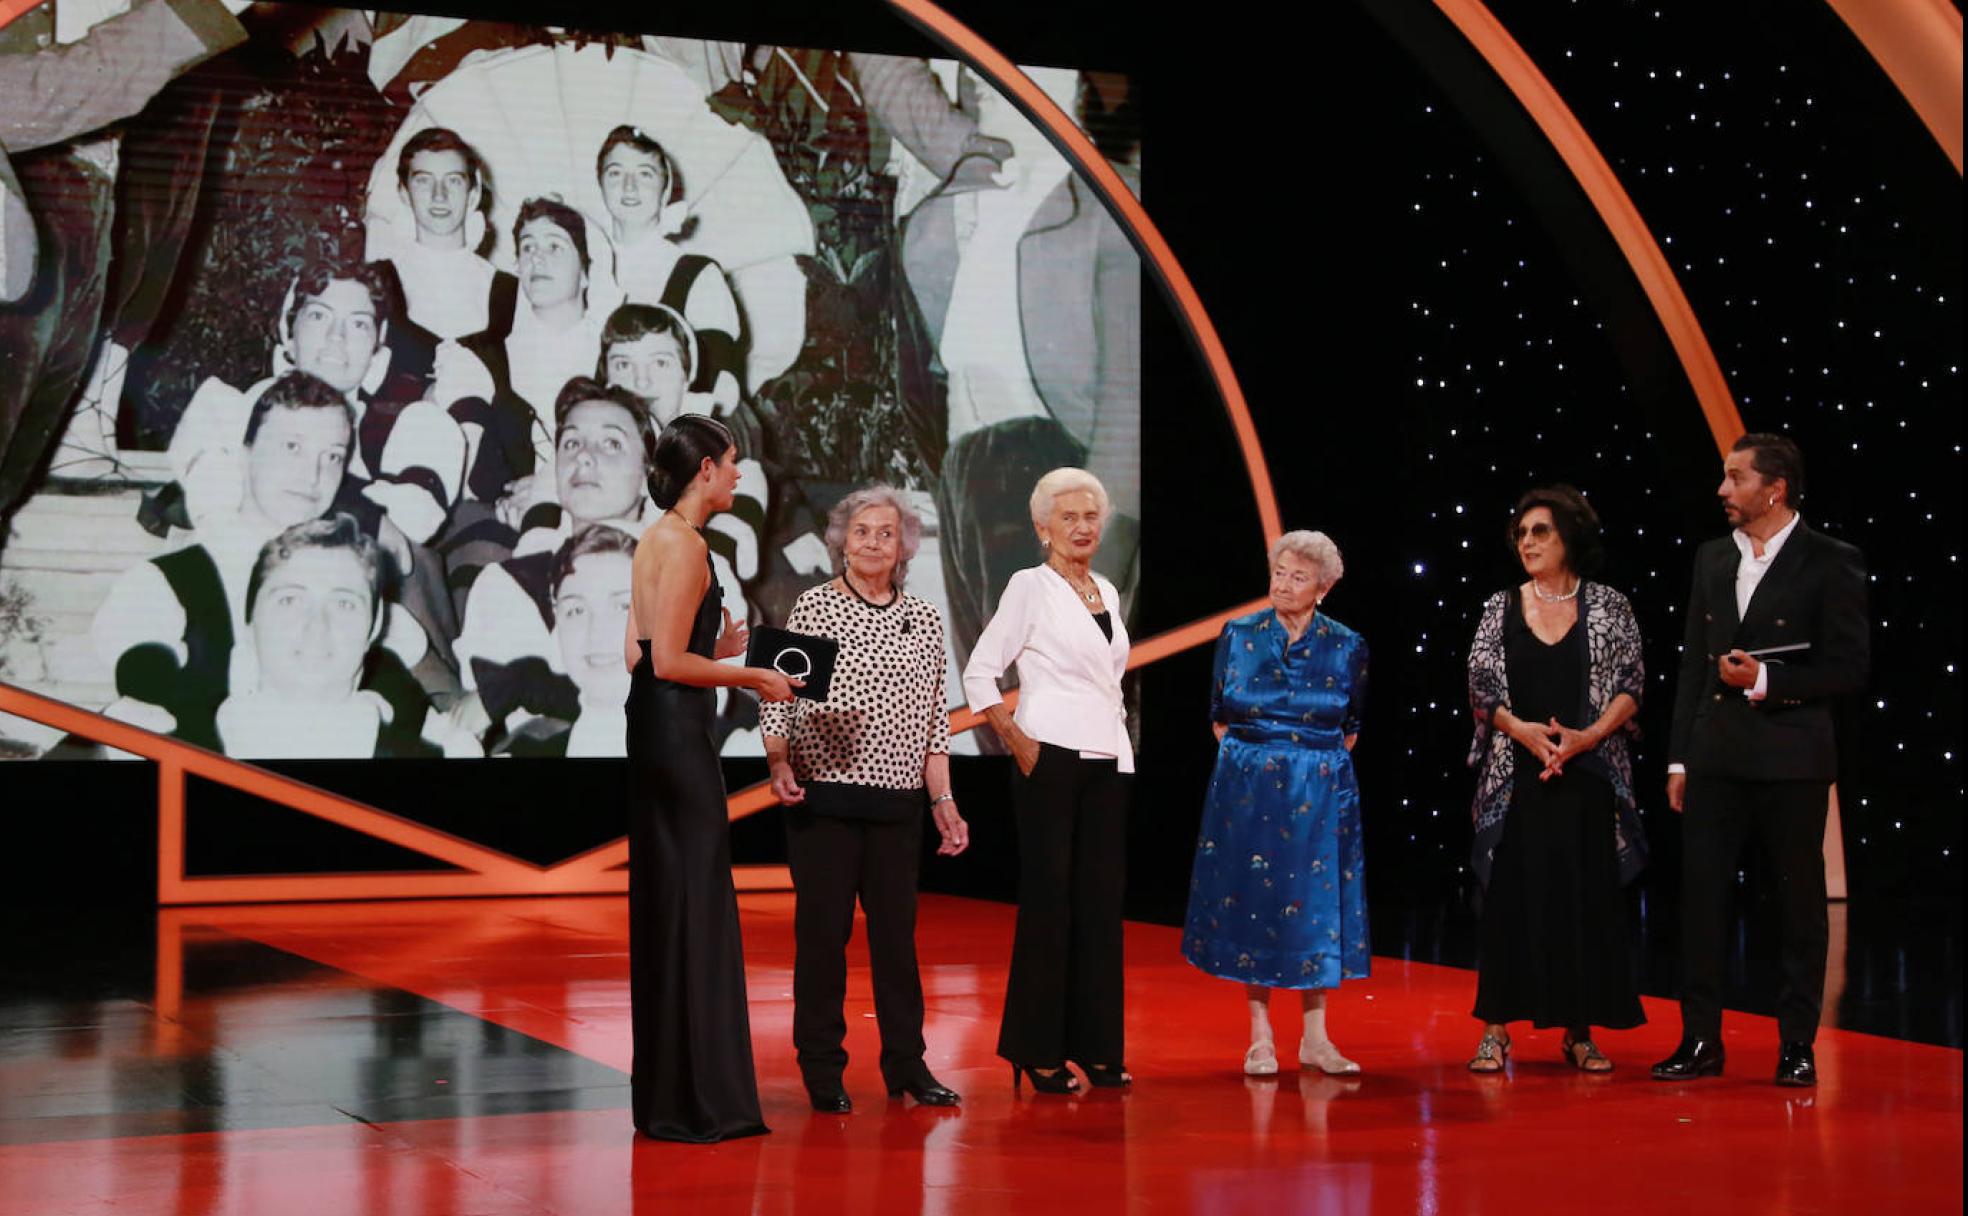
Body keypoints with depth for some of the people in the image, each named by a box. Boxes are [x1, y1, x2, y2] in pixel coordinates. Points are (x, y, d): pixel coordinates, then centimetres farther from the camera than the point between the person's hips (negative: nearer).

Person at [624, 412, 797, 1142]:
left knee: (664, 902, 13)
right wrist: (752, 677, -11)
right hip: (678, 731, -10)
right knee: (694, 905, -5)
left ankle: (665, 1092, 20)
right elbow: (669, 662, -19)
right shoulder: (686, 545, -14)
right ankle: (700, 1100, 0)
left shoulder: (654, 540, 14)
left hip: (653, 727, 10)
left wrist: (722, 645, 18)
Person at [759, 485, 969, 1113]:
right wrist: (779, 765, -16)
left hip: (897, 802, 3)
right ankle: (822, 1067, 10)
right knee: (824, 928, 0)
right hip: (823, 799, -3)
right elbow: (777, 697, -2)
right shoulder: (814, 607, 0)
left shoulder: (925, 619, 11)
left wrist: (944, 800, 8)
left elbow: (934, 719, 13)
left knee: (897, 929, 7)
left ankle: (906, 1063, 18)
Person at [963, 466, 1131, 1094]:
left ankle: (1095, 1045, 13)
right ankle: (1037, 1049, 5)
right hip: (1052, 758, -6)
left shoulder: (1107, 592, 15)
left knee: (1101, 901, 6)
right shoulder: (1030, 587, -2)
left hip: (1109, 761, 6)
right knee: (1049, 899, -3)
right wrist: (1016, 740, -11)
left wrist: (1120, 729, 10)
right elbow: (979, 672, -5)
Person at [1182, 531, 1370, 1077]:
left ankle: (1315, 1036, 11)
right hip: (1246, 787, 0)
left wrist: (1317, 769, 3)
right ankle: (1260, 1036, 9)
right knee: (1251, 897, 1)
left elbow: (1350, 729, 10)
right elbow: (1219, 715, 9)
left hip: (1320, 791, 0)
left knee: (1315, 903, 2)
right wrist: (1246, 763, 3)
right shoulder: (1238, 635, 1)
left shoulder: (1346, 646, 1)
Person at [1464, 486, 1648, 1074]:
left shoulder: (1609, 606, 3)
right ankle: (1497, 1029, 6)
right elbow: (1481, 688, 2)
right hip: (1516, 777, 0)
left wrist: (1587, 736, -15)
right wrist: (1523, 730, -15)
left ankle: (1580, 1032, 11)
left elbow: (1631, 686, 0)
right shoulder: (1500, 609, 6)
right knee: (1511, 897, 1)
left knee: (1586, 898, 2)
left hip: (1587, 777, 0)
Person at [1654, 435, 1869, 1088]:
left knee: (1799, 903, 4)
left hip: (1791, 760, -5)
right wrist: (1679, 758, 10)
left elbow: (1850, 667, -6)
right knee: (1701, 895, 3)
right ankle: (1700, 1040, 11)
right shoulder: (1712, 558, 12)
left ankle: (1797, 1044, 13)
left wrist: (1765, 680, -15)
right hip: (1716, 757, 5)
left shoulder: (1830, 562, -4)